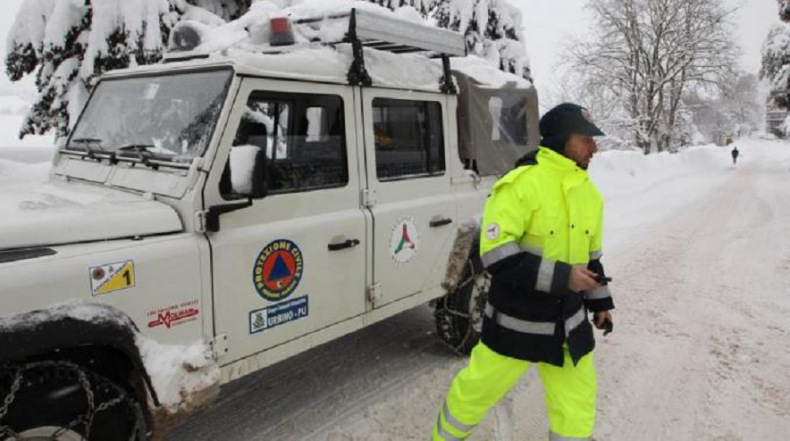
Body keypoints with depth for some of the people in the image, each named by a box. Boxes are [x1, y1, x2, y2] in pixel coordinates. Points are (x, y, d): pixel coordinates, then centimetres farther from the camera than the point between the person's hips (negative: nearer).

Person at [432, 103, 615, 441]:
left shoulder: (589, 192, 4)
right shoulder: (521, 184, -20)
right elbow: (496, 253, -25)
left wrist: (600, 301, 19)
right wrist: (561, 277, -25)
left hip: (568, 323, 6)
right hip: (516, 321, -6)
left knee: (578, 401, 14)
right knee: (478, 390, 12)